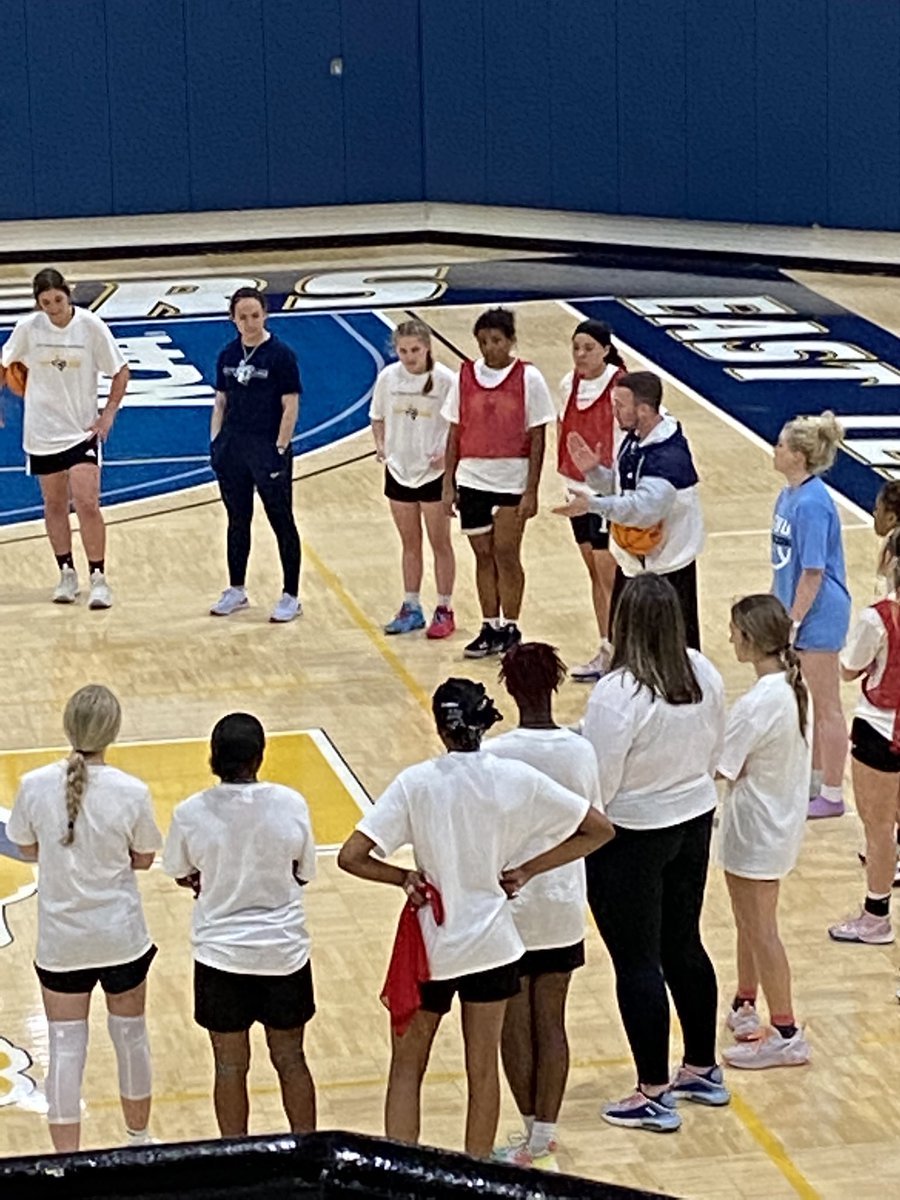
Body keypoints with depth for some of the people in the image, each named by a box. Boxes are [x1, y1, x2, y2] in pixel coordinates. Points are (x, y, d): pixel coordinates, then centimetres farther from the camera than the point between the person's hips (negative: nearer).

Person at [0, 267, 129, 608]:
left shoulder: (90, 325, -12)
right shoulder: (28, 328, -7)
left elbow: (121, 371, -2)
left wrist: (108, 413, -8)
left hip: (82, 430, -2)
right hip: (42, 430, 2)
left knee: (87, 504, -11)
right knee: (54, 504, 11)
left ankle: (97, 577, -2)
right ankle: (67, 573, 24)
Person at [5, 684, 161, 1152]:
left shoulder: (34, 786, -14)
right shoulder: (131, 792, -17)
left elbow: (28, 848, 1)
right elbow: (143, 859, -3)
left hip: (59, 941, 0)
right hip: (121, 937, 0)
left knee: (65, 1050, 6)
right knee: (130, 1035, 19)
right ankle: (138, 1142, 37)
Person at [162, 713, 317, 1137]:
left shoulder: (191, 813, -14)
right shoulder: (291, 805, -13)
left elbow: (182, 876, 2)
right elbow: (303, 874, -1)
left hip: (221, 954, -1)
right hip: (284, 951, 1)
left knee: (230, 1066, 13)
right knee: (290, 1060, 16)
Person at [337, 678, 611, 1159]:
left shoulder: (416, 783, -15)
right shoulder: (517, 780, -9)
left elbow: (351, 857, -21)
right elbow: (599, 829, -1)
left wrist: (406, 878, -6)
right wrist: (526, 869, -1)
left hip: (429, 944, -2)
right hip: (491, 944, 2)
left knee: (407, 1066, 14)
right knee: (483, 1069, 15)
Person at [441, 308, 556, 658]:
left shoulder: (528, 377, -6)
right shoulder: (466, 376, 4)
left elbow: (537, 437, -5)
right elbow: (455, 432, 8)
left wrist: (531, 490, -9)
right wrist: (448, 484, 5)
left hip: (511, 481, -3)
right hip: (472, 479, 3)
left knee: (506, 553, -3)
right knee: (483, 555, 9)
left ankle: (510, 628, 8)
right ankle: (490, 628, 17)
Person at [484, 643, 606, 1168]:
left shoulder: (493, 755, -18)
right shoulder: (581, 751, -8)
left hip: (508, 908, -3)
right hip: (563, 907, 3)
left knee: (515, 1024, 11)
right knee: (551, 1023, 11)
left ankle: (532, 1133, 19)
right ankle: (544, 1135, 15)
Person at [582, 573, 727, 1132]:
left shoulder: (617, 693, -26)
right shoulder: (704, 674, -5)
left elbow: (598, 785, -21)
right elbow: (714, 754, 7)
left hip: (631, 839, -7)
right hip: (694, 824, 7)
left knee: (637, 963, 3)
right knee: (684, 948, 21)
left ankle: (655, 1096, 9)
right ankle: (704, 1070, 32)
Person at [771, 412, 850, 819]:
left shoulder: (811, 504, -25)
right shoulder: (789, 494, 3)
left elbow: (813, 573, -23)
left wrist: (793, 623, -18)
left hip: (818, 616, -9)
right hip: (800, 610, 9)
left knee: (826, 707, 3)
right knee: (814, 703, 21)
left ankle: (831, 795, 14)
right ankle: (816, 779, 36)